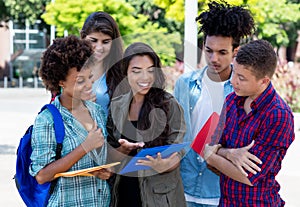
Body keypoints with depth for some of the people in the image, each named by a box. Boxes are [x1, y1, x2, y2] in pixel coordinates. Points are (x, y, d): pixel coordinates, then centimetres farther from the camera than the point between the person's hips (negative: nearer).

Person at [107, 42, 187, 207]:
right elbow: (109, 155, 5)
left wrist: (164, 165, -30)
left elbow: (177, 153, -9)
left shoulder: (169, 105, -9)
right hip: (124, 193, 3)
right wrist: (125, 149, -16)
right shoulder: (116, 106, 2)